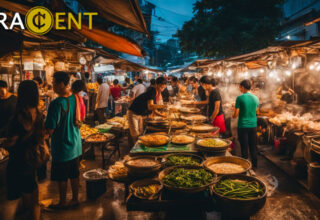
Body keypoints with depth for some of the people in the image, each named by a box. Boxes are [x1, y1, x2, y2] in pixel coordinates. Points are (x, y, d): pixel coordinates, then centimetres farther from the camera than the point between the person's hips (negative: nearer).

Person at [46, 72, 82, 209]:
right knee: (74, 175, 19)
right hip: (75, 145, 7)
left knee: (61, 178, 12)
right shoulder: (76, 98, -2)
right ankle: (75, 199, 33)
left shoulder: (56, 103, -24)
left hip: (61, 148, -7)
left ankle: (62, 203, 29)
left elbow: (50, 130, -22)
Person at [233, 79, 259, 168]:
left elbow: (236, 115, -12)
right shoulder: (255, 98, 2)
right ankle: (254, 164, 25)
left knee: (244, 147, 6)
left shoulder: (240, 98, -13)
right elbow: (257, 112, 15)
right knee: (253, 146, 15)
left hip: (243, 126, -4)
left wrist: (233, 115, 9)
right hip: (253, 125, 4)